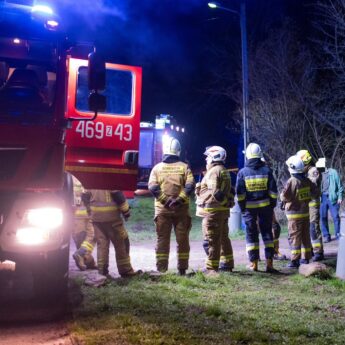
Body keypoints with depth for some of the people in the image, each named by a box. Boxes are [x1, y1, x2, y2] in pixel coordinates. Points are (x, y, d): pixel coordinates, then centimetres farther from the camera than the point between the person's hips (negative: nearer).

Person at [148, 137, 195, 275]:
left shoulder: (157, 167, 2)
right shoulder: (184, 167, 1)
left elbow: (153, 187, -8)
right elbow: (190, 186, -10)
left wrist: (165, 200, -7)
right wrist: (180, 199, -11)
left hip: (162, 209, 0)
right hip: (181, 209, 0)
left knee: (162, 239, 6)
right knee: (182, 239, 8)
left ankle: (161, 269, 6)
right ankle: (182, 268, 11)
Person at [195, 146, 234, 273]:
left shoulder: (213, 171, -13)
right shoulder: (225, 172, 17)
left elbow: (215, 192, -22)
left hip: (213, 210, -10)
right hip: (224, 209, 10)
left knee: (211, 240, -5)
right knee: (223, 238, 17)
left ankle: (212, 268, -4)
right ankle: (227, 264, 25)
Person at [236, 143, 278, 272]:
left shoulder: (242, 172, -5)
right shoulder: (266, 170, -2)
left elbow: (239, 193, -4)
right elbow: (273, 190, -1)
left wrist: (242, 206, 5)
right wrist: (273, 204, 8)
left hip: (249, 207, -1)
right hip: (265, 206, 1)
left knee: (251, 234, 7)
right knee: (267, 232, 8)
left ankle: (253, 263, 9)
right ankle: (269, 261, 5)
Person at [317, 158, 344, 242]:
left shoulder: (333, 172, 2)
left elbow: (339, 185, 3)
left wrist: (340, 197, -3)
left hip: (332, 197, -2)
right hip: (322, 198, 2)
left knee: (336, 217, -1)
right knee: (323, 217, 3)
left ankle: (338, 235, 10)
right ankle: (326, 236, 12)